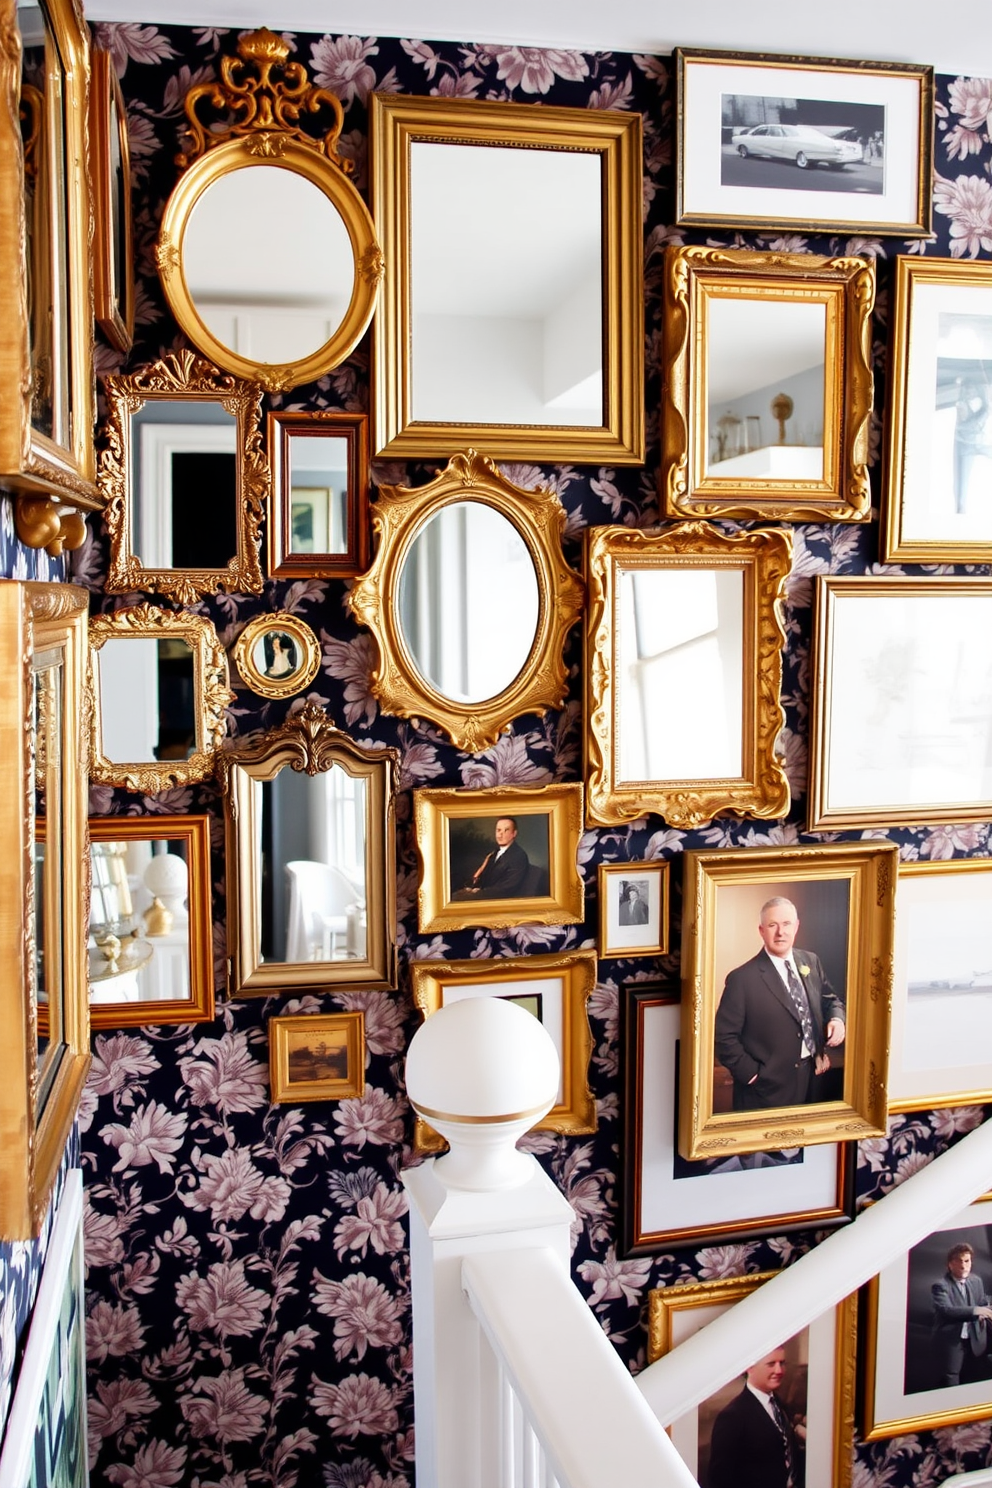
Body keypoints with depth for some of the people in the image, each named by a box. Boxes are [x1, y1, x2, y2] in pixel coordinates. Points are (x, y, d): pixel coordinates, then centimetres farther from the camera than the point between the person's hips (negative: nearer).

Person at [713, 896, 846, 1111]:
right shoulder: (742, 979, -16)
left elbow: (830, 1000, 15)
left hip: (810, 1080, 5)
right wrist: (753, 1074, -15)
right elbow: (724, 1037, -14)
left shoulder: (811, 962, 2)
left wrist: (837, 1019, -5)